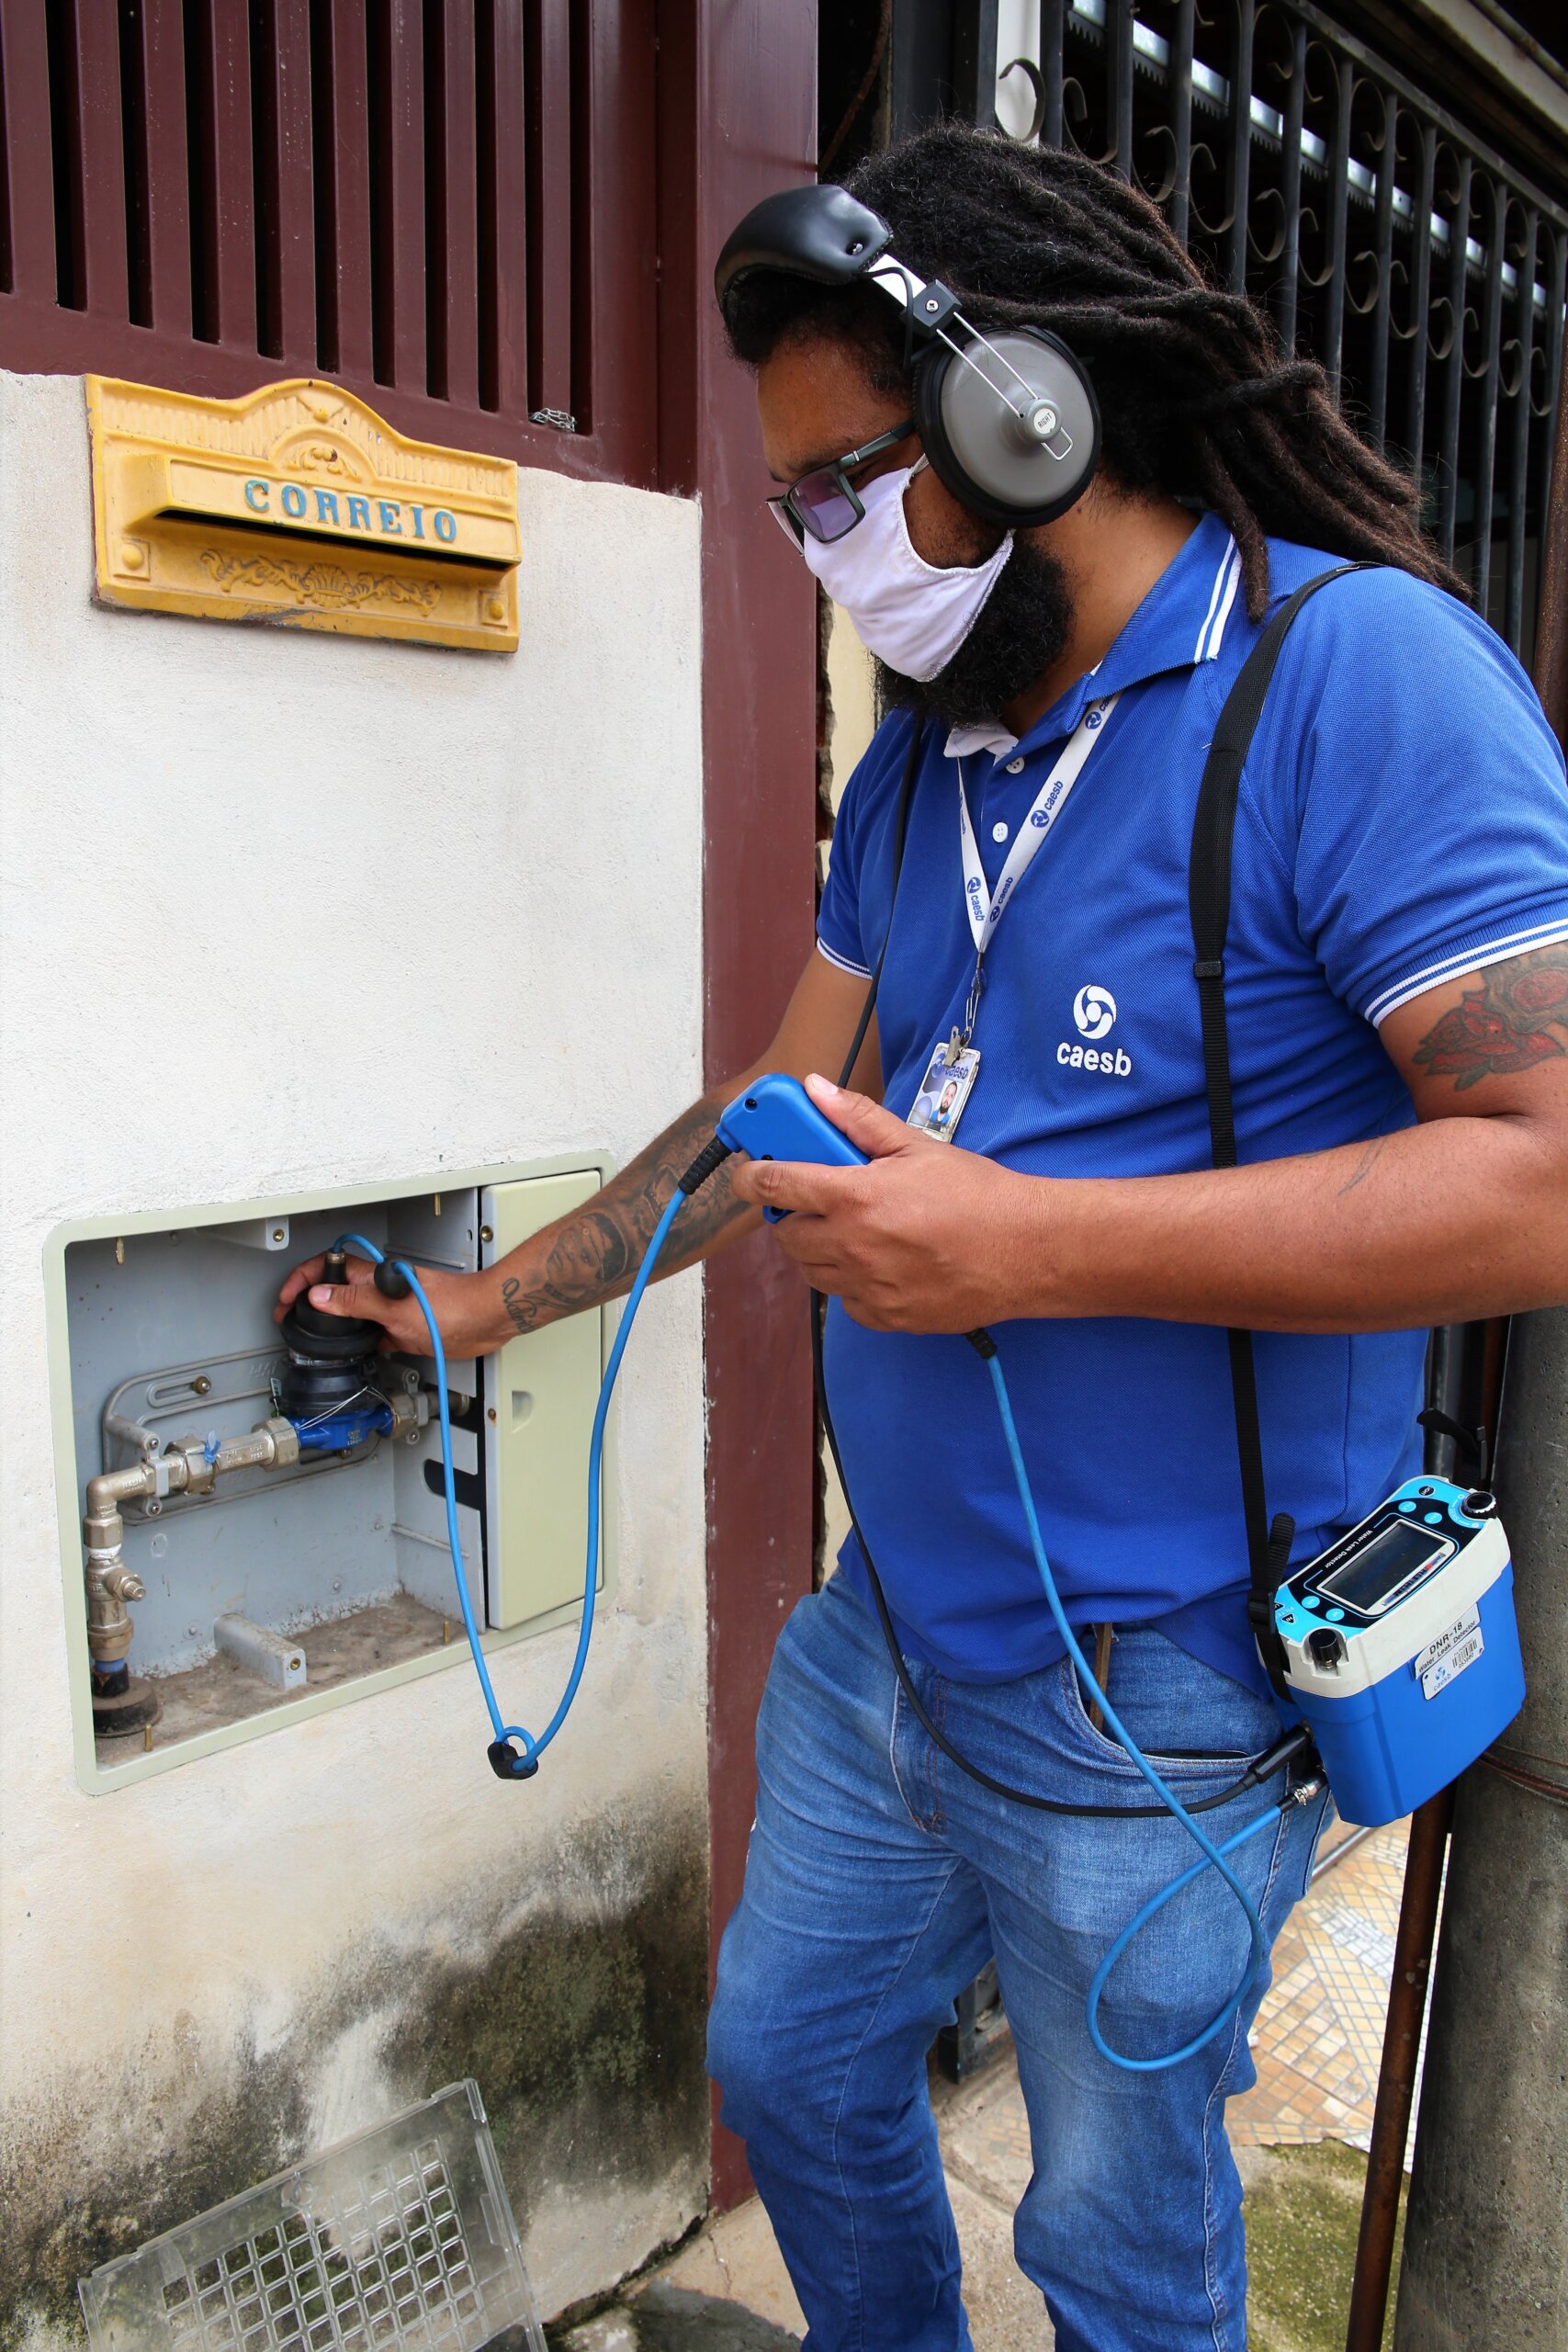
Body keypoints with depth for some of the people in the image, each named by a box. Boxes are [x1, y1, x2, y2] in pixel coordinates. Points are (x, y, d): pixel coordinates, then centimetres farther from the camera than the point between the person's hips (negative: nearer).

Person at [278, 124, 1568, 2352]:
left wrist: (1033, 1247, -26)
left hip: (1152, 1708, -7)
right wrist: (489, 1304, 15)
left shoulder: (1356, 669, -18)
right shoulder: (919, 761, 6)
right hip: (886, 1636, 8)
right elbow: (779, 1108, 12)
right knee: (788, 2064, 26)